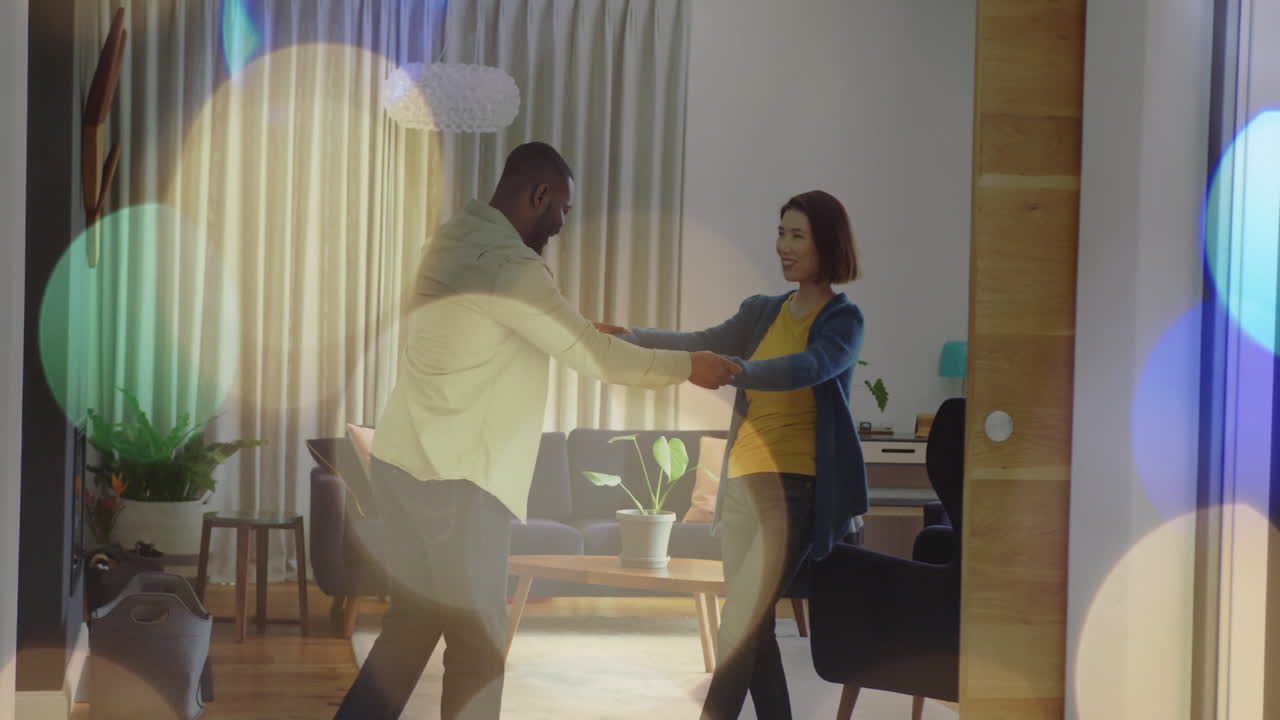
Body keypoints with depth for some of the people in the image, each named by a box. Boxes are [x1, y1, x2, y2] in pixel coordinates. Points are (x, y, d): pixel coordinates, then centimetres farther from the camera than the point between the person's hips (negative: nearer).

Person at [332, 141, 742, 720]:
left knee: (414, 622, 16)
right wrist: (688, 367, -2)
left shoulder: (462, 240, 11)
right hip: (452, 475, -9)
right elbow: (592, 355, -13)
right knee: (477, 642, 1)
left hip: (407, 462, 9)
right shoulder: (503, 262, -17)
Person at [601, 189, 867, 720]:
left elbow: (809, 366, -23)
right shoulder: (763, 312, 15)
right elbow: (701, 343, 3)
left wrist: (732, 369, -39)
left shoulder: (843, 320, -3)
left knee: (740, 625, -13)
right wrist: (628, 337, -13)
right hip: (742, 480, 6)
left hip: (791, 485, -6)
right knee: (753, 625, 6)